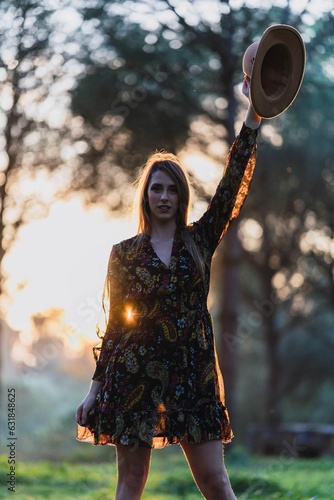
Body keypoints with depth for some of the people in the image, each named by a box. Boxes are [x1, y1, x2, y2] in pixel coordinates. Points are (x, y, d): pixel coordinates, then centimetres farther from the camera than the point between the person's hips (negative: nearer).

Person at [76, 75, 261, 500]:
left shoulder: (200, 240, 10)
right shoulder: (124, 253, 8)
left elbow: (233, 182, 1)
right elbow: (113, 322, 9)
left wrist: (254, 112, -7)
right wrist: (97, 385, 6)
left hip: (192, 370, 1)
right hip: (134, 370, 0)